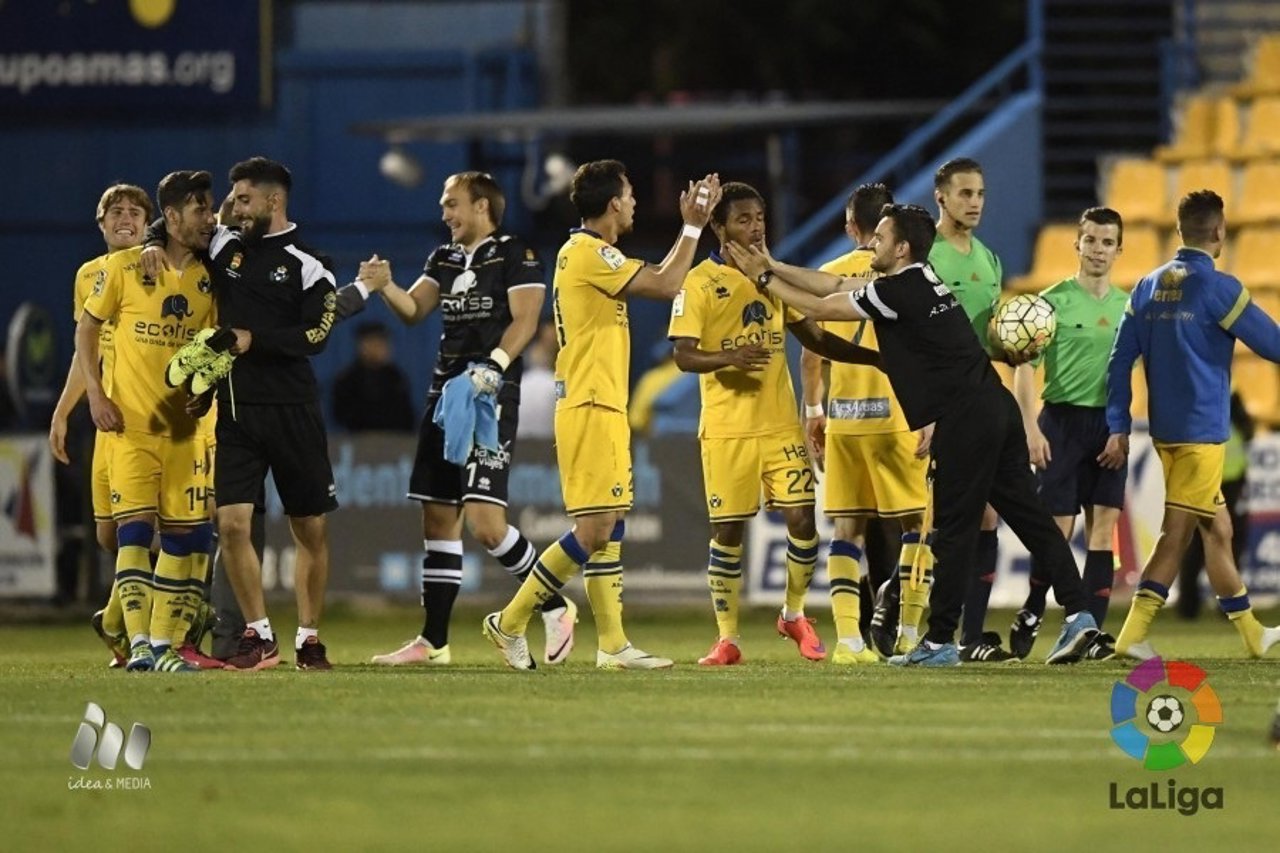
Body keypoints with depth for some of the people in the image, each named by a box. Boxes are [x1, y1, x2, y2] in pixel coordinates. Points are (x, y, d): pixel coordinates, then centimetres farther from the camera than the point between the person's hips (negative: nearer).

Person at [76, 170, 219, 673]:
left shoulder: (208, 278, 5)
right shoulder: (124, 268, -5)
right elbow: (87, 328, 3)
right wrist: (95, 393, -6)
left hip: (183, 428, 4)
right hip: (129, 424, -4)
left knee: (185, 536, 2)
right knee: (134, 529, -13)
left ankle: (166, 644, 9)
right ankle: (140, 644, -13)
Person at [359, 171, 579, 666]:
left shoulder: (516, 256, -4)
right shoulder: (446, 259, 18)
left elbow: (524, 320, -12)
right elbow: (414, 309, 8)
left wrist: (494, 365, -25)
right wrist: (385, 286, -11)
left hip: (491, 398, -8)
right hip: (445, 395, 8)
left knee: (484, 523, -17)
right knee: (438, 520, 8)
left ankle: (556, 608, 0)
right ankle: (433, 641, 13)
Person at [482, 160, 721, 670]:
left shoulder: (585, 253, 16)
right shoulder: (589, 254, -15)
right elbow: (665, 286, -16)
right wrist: (692, 227, -8)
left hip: (603, 408, 11)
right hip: (590, 410, -11)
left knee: (609, 528, 9)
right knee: (594, 529, -12)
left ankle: (613, 645, 10)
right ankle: (510, 623, -7)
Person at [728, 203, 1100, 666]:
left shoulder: (898, 292, -10)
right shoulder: (919, 280, 17)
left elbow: (818, 308, -2)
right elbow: (834, 285, 25)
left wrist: (763, 279, 10)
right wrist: (775, 267, 25)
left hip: (964, 420, -9)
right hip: (994, 406, 9)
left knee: (953, 532, -3)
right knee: (1029, 514, 6)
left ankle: (939, 641, 1)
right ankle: (1076, 613, 0)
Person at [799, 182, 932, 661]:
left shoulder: (829, 276, 7)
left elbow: (810, 353, 8)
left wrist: (813, 410, 18)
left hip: (842, 418, 3)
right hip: (896, 416, -3)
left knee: (848, 527, 6)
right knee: (918, 522, 7)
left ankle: (847, 638, -1)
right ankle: (908, 633, 0)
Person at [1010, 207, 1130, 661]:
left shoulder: (1127, 305, 10)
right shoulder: (1055, 300, -4)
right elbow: (1025, 366, -7)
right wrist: (1031, 428, -15)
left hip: (1110, 423, 4)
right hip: (1063, 418, -4)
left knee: (1103, 526, -1)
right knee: (1057, 528, -3)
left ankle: (1092, 630, 1)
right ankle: (1031, 614, 17)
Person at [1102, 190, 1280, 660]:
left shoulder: (1149, 286, 8)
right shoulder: (1216, 287, -12)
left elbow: (1120, 360, 7)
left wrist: (1118, 428, 9)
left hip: (1165, 428, 7)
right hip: (1201, 428, -7)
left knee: (1216, 528, 14)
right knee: (1176, 532, -6)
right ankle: (1133, 635, -11)